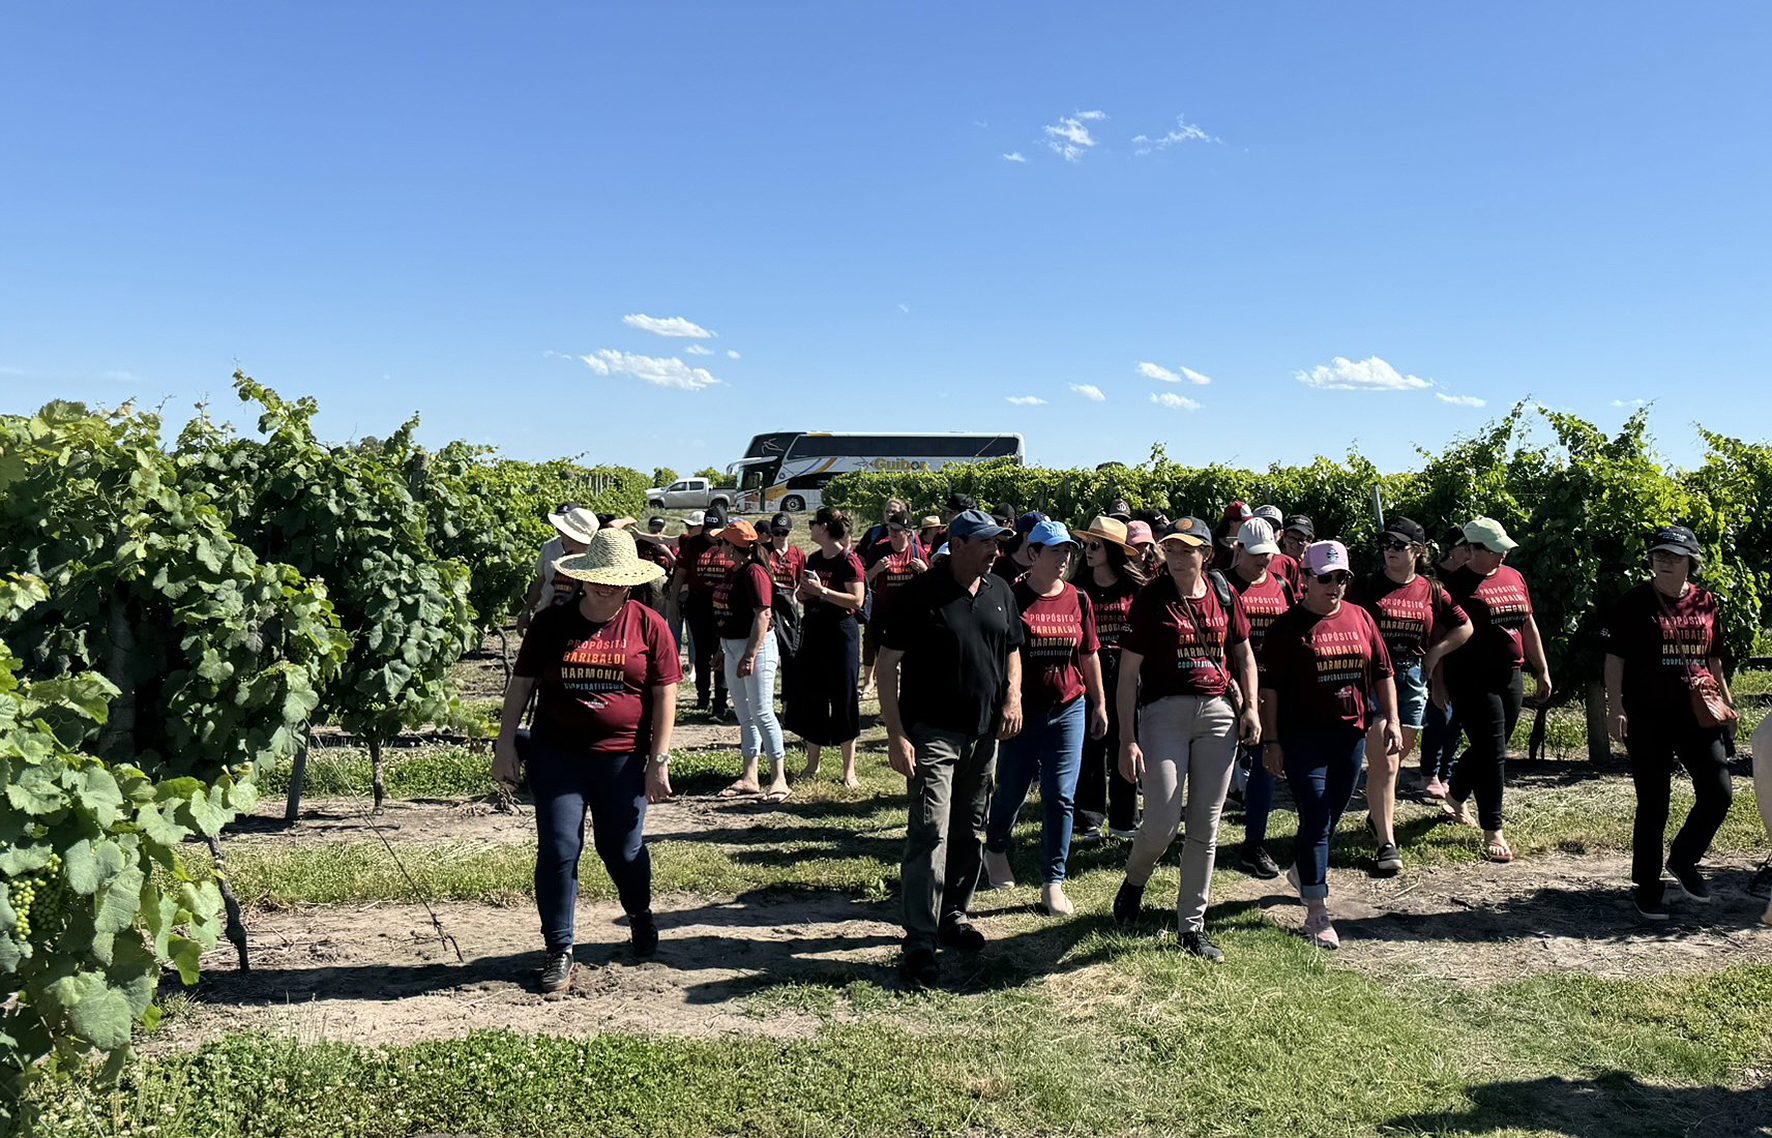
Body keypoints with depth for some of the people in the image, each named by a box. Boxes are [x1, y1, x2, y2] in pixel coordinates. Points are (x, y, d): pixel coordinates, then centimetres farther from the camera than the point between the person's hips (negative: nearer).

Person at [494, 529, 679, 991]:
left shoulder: (648, 627, -1)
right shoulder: (550, 623, 2)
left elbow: (665, 694, 0)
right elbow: (520, 684, 7)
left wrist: (659, 760, -4)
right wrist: (505, 743, 1)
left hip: (623, 759, -1)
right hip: (556, 757, 1)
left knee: (622, 849, 9)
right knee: (558, 850, -2)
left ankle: (640, 915, 40)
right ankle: (559, 951, 10)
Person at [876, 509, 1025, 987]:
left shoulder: (1000, 592, 9)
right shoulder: (921, 594, -11)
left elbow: (1012, 651, 21)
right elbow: (888, 662, -11)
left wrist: (1013, 698, 2)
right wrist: (896, 734, -17)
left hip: (984, 733, 7)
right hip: (932, 732, -6)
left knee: (969, 832, 16)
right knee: (930, 834, -10)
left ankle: (954, 916, 33)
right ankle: (920, 942, -6)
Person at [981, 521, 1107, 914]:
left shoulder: (1078, 600, 6)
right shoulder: (1013, 598, -6)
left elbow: (1089, 655, 14)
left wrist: (1098, 704, 15)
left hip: (1069, 708, 3)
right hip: (1023, 709, -3)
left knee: (1060, 797, 1)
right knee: (1012, 790, 10)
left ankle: (1053, 883, 10)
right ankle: (995, 849, 40)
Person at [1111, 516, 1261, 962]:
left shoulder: (1223, 594, 7)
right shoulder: (1151, 599, -4)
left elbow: (1243, 652, 20)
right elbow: (1128, 672, -6)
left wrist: (1250, 706, 5)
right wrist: (1127, 738, -11)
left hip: (1217, 712, 4)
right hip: (1164, 711, -4)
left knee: (1205, 829, 7)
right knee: (1161, 824, -9)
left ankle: (1192, 926, 19)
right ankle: (1134, 880, 25)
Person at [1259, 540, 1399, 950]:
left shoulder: (1360, 619, 8)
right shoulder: (1288, 626, -6)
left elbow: (1382, 674, 14)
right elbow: (1270, 687, -7)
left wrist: (1391, 720, 7)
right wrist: (1271, 740, -9)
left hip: (1351, 734, 5)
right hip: (1304, 737, -5)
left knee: (1331, 817, 16)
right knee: (1315, 820, -6)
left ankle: (1302, 871, 42)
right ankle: (1317, 913, -1)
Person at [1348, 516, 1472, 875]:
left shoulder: (1430, 590, 6)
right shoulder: (1367, 587, -4)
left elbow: (1464, 627, 18)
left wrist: (1435, 653, 7)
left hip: (1412, 679, 4)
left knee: (1396, 759, 17)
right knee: (1383, 763, -9)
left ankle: (1378, 815, 40)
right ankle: (1387, 844, -5)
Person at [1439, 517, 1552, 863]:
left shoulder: (1513, 577, 12)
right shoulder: (1456, 584, -9)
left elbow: (1528, 625, 19)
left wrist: (1542, 670, 18)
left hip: (1510, 677, 7)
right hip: (1473, 680, -7)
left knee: (1488, 749, 16)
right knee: (1491, 753, -7)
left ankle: (1455, 797, 39)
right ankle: (1492, 832, 0)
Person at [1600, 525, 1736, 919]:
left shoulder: (1704, 602, 8)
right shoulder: (1635, 602, -5)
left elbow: (1713, 659, 18)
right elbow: (1614, 657, -5)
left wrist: (1725, 698, 12)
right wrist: (1615, 708, -11)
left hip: (1696, 714, 4)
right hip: (1648, 717, -4)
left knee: (1719, 793, -1)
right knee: (1653, 804, 1)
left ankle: (1683, 860, 24)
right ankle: (1648, 888, 15)